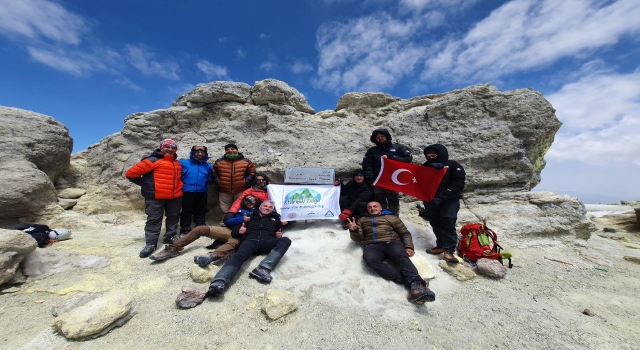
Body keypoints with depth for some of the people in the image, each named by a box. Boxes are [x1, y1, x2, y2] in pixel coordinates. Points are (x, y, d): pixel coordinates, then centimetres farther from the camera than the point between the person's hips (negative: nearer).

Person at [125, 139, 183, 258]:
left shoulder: (177, 163, 13)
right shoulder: (152, 160, -6)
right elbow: (131, 173, -7)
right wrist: (145, 184, 0)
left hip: (175, 196, 6)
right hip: (155, 197, -6)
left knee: (173, 217, 14)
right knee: (154, 219, 2)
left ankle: (170, 236, 29)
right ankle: (151, 243, 11)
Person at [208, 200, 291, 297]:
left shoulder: (275, 219, 31)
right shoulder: (250, 216, 27)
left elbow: (278, 233, 27)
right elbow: (234, 232, 21)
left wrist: (279, 235, 3)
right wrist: (239, 230, -2)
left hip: (266, 242, 1)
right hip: (250, 240, 0)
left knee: (285, 240, -28)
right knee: (239, 256, -33)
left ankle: (263, 268, -43)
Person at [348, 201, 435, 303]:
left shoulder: (392, 217, 26)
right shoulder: (362, 220, 28)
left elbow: (405, 233, 21)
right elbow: (358, 238, 19)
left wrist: (408, 247, 1)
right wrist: (354, 230, -4)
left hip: (392, 242, 1)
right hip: (372, 246, 0)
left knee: (401, 255, -34)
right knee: (370, 259, -34)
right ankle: (410, 282, -38)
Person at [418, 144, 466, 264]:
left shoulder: (453, 165, -1)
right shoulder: (426, 167, 12)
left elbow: (458, 184, -10)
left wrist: (441, 197, -20)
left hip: (449, 200, -4)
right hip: (431, 201, 4)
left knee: (448, 224, -10)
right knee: (435, 224, 9)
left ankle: (449, 250, -2)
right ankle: (441, 245, 23)